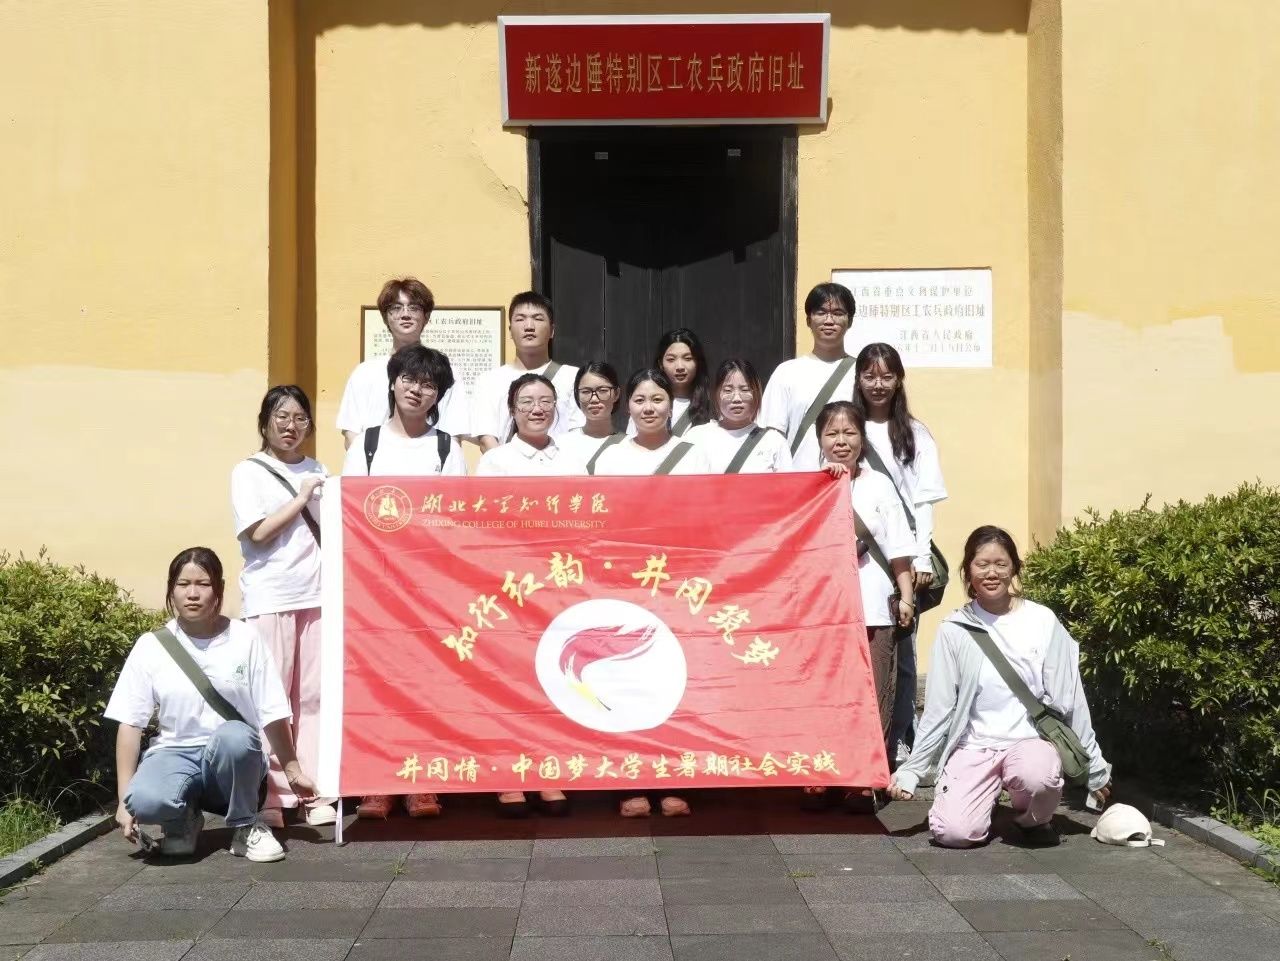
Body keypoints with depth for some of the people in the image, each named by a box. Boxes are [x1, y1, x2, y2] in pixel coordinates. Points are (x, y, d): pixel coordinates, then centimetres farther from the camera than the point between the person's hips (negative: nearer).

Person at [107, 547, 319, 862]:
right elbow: (130, 723, -3)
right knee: (145, 800, -35)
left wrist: (292, 770, 2)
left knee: (235, 736, -37)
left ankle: (245, 826, -10)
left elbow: (272, 714, 0)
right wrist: (125, 799, -8)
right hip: (175, 753, 0)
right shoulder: (151, 646, -2)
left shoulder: (245, 639, -3)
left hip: (233, 757, 0)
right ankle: (184, 820, 4)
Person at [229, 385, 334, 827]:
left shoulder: (318, 472, 16)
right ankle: (269, 798, 2)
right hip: (269, 599, -4)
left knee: (314, 695, 3)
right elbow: (258, 532, -8)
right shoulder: (249, 472, 2)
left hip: (317, 595, 4)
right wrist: (301, 499, -5)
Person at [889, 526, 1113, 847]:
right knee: (954, 832, -22)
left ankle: (1035, 819, 1)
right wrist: (911, 771, 2)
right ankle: (988, 796, 15)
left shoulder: (1042, 622, -2)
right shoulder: (955, 629, -2)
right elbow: (938, 710, 4)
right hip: (974, 747, 1)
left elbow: (1069, 700, 4)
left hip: (1031, 739, -1)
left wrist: (1094, 767, 8)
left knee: (1037, 775, -36)